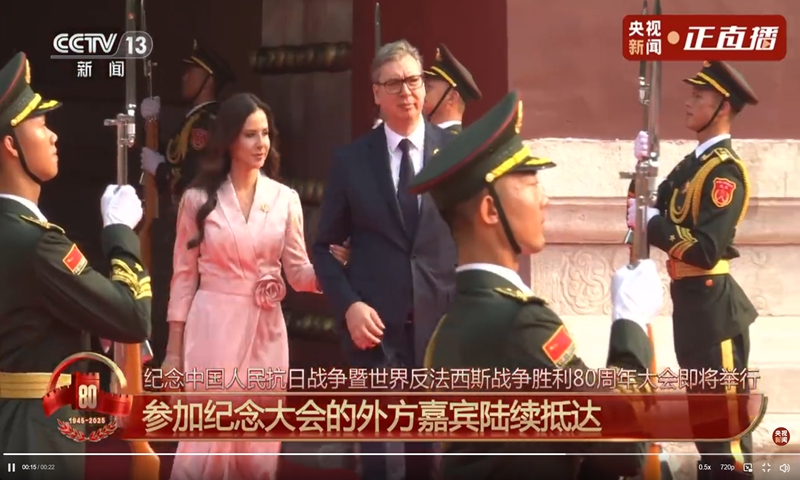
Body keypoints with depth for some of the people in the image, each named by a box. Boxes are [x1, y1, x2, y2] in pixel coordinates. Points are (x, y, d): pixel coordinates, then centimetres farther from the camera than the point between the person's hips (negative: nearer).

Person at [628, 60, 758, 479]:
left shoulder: (725, 170, -17)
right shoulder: (693, 162, 12)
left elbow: (707, 249, -25)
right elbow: (648, 213, 10)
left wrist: (652, 223, -19)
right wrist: (644, 168, -3)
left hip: (711, 303, -10)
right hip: (690, 298, 10)